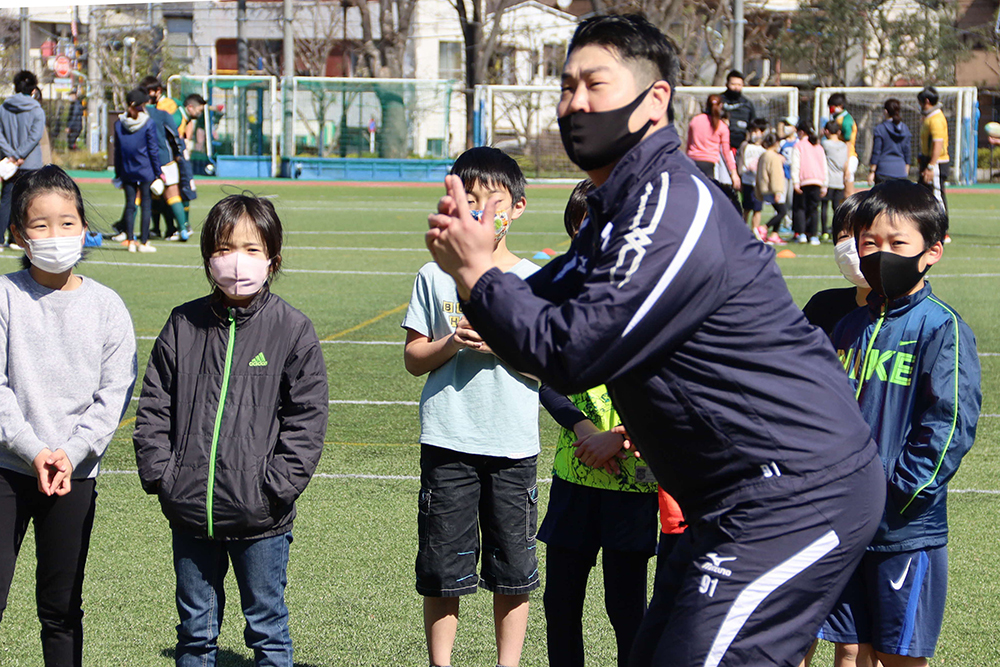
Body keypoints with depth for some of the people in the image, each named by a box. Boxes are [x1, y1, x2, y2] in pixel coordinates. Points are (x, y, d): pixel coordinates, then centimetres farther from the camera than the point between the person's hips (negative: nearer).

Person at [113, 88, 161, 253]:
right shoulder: (148, 124, -10)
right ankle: (144, 242, 2)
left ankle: (130, 241, 6)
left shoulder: (119, 123, 1)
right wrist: (158, 172, 2)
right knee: (146, 205, 3)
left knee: (130, 205, 8)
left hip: (127, 171, 3)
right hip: (145, 171, -3)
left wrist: (118, 173, 14)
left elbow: (117, 151, 7)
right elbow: (153, 150, -6)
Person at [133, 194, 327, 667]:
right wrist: (160, 474, -4)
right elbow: (153, 408, 7)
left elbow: (306, 420, -5)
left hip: (261, 519, -3)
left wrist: (275, 486, -12)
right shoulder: (183, 326, 4)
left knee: (267, 627, 9)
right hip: (189, 511, 3)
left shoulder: (292, 331, -4)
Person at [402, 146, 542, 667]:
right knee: (442, 568, 3)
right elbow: (413, 358, 6)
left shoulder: (533, 280, 4)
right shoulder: (435, 277, 5)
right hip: (447, 443, 0)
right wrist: (453, 342, -12)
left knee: (512, 569, 5)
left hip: (513, 445, 0)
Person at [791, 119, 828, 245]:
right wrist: (824, 185, 18)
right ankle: (813, 235, 0)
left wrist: (795, 182, -10)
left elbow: (795, 165, -7)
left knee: (799, 207, 5)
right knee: (814, 209, 6)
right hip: (817, 181, 4)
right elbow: (824, 166, 17)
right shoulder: (818, 147, 16)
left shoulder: (798, 145, 1)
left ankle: (801, 234, -6)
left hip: (803, 181, -4)